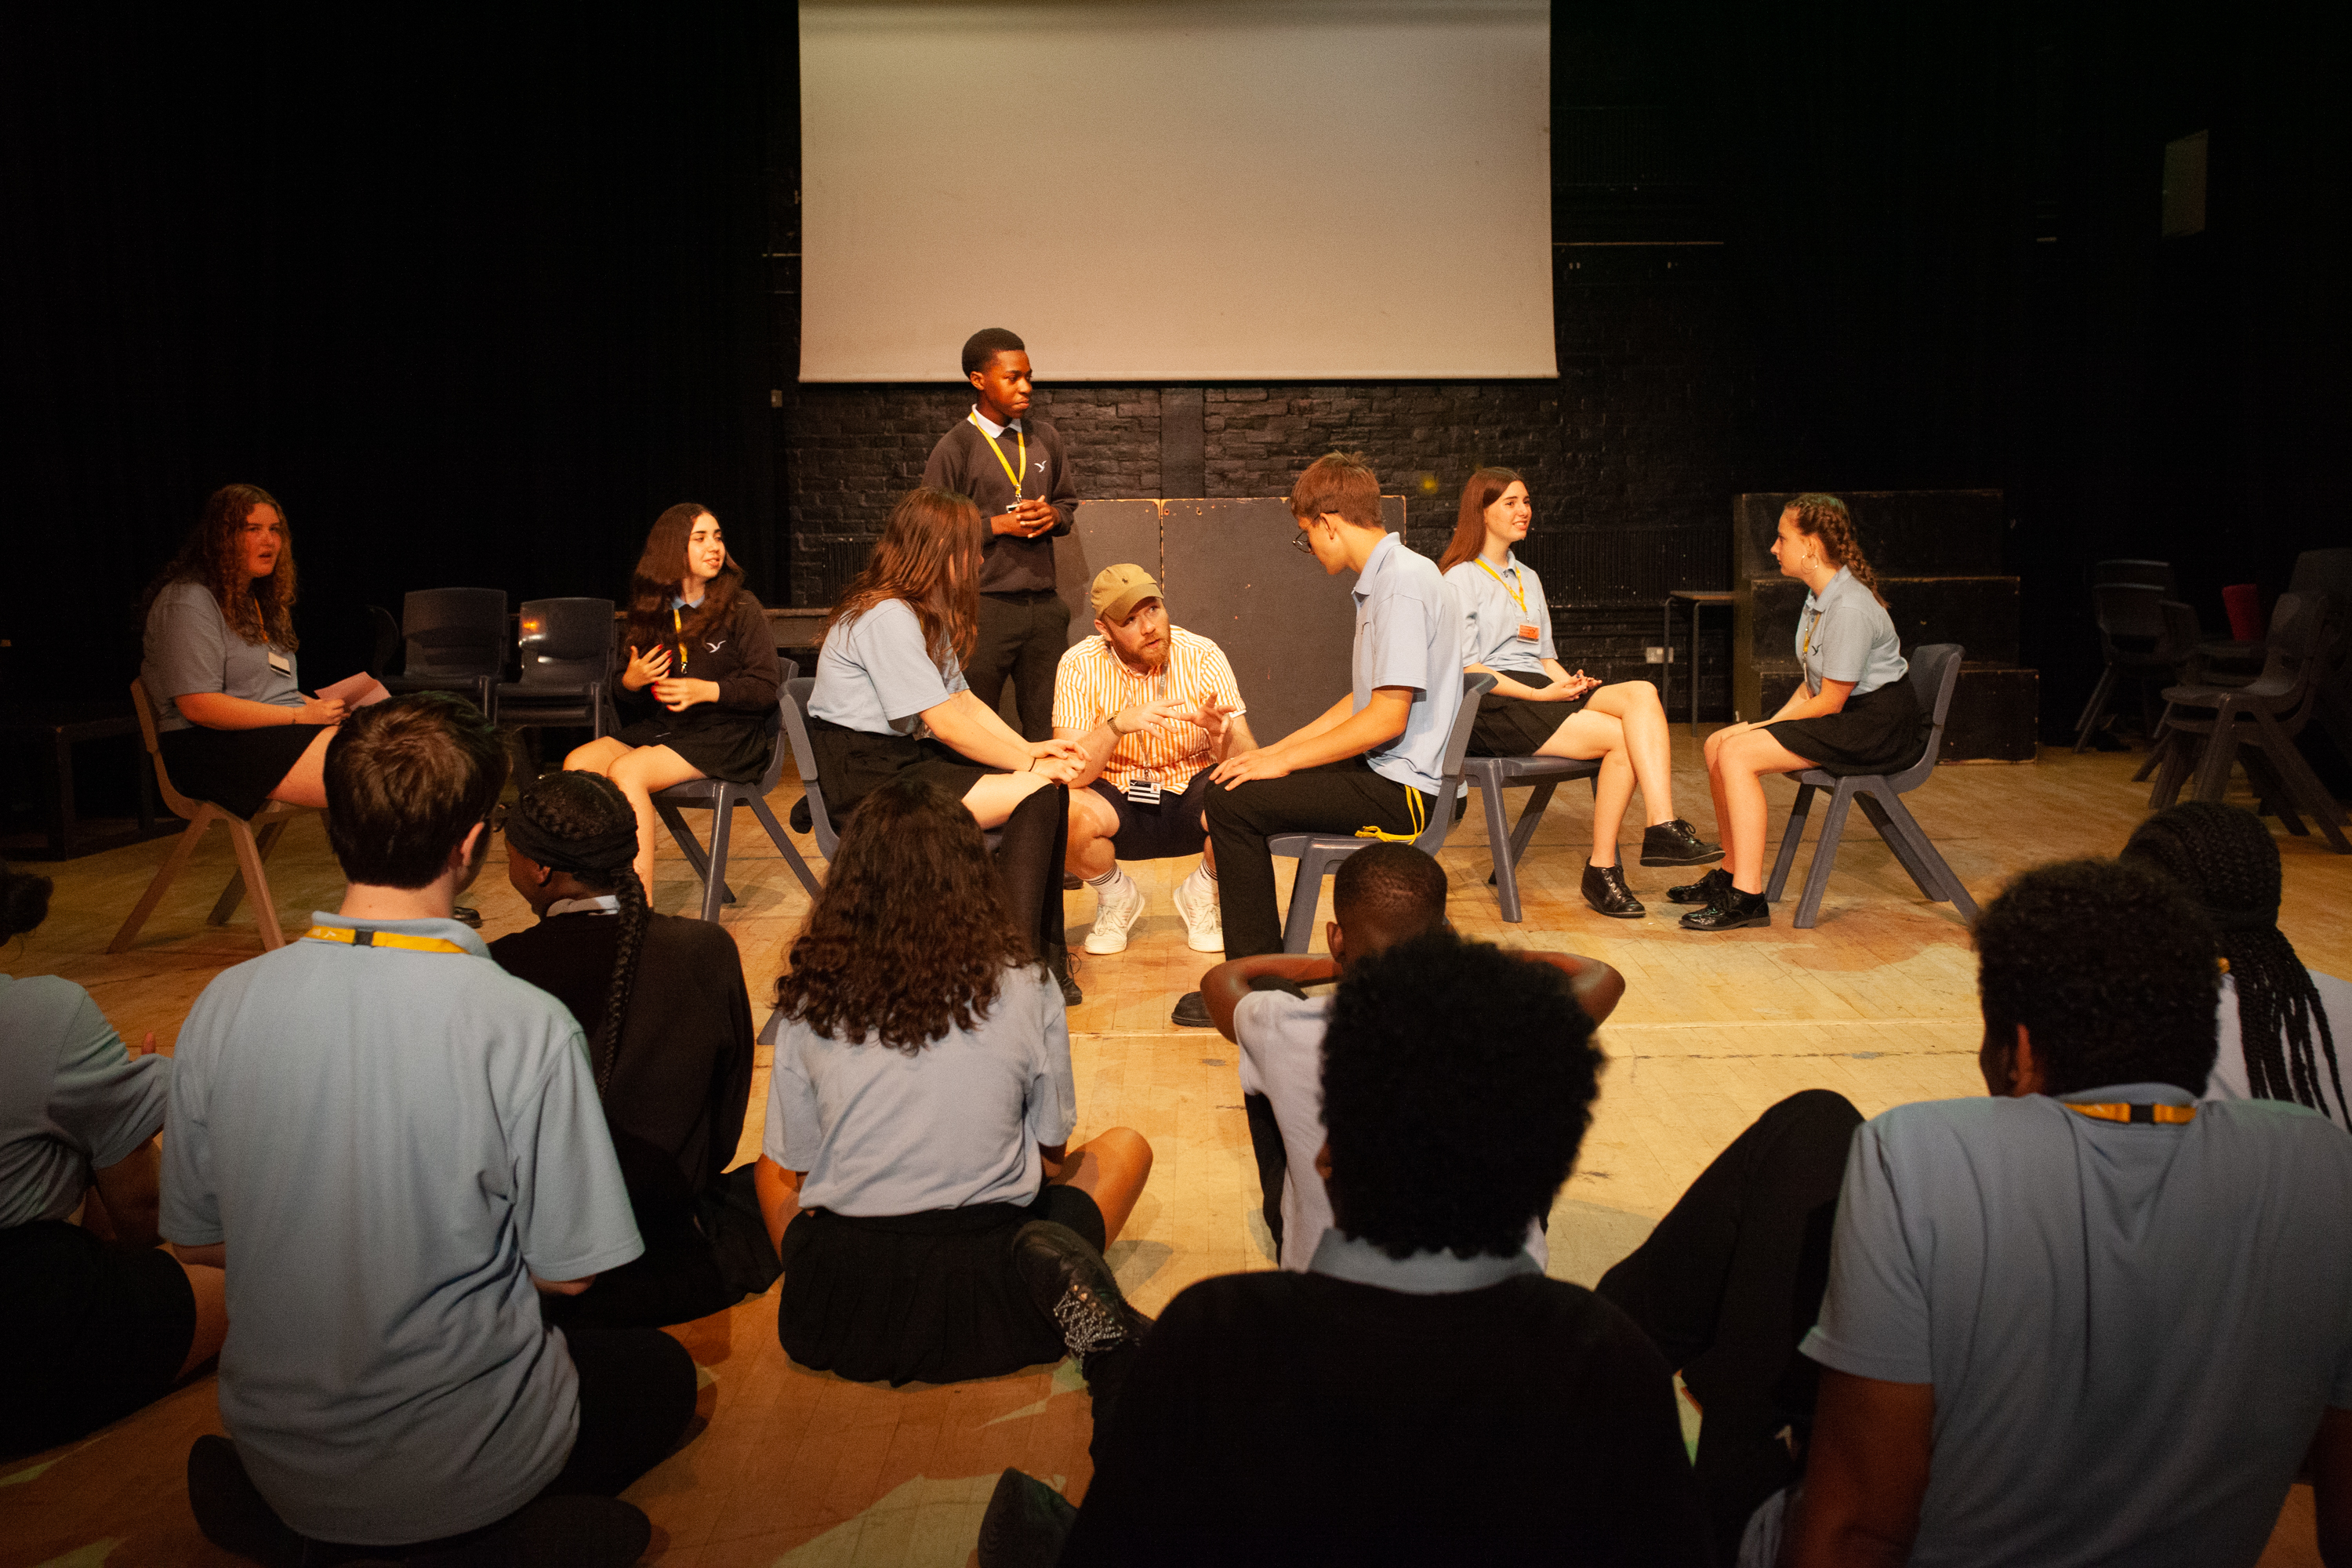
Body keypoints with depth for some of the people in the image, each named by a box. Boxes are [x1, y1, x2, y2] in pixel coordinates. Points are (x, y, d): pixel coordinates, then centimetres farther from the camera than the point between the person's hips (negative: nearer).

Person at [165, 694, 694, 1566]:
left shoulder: (223, 1006, -11)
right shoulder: (524, 1026, -24)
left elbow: (197, 1241, 1)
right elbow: (567, 1273, -14)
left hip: (276, 1456, 5)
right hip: (460, 1470, -5)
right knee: (662, 1374, 24)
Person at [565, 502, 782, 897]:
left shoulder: (741, 608, 0)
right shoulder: (652, 611, 12)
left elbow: (767, 688, -5)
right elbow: (625, 699, 19)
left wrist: (706, 690, -18)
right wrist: (629, 682, -5)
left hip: (728, 734, -5)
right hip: (661, 727, 5)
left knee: (625, 771, -28)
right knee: (577, 764, -20)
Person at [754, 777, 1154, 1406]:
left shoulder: (811, 999, -3)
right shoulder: (1023, 987, -6)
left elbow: (788, 1168, 8)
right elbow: (1052, 1152, 6)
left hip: (843, 1311, 3)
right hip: (987, 1302, -3)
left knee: (768, 1172, 33)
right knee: (1125, 1148, 20)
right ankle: (1057, 1269, -6)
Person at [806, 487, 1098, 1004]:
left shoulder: (923, 613, 16)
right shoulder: (887, 617, -18)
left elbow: (964, 700, 12)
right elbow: (944, 723, -20)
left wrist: (1031, 750, -3)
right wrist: (1027, 761, -13)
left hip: (909, 759, 10)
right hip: (866, 777, -10)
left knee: (1049, 783, -6)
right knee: (1038, 792, -20)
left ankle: (1042, 956, -1)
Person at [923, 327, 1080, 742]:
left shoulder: (1046, 439, 11)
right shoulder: (954, 449, -5)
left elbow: (1068, 501, 22)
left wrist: (1052, 515, -1)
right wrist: (1000, 524, -14)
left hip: (1044, 604, 5)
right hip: (984, 606, -5)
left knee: (1047, 730, 9)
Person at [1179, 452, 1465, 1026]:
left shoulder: (1404, 580, -17)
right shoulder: (1384, 579, 15)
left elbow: (1387, 718, -23)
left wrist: (1282, 762, -14)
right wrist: (1274, 751, 12)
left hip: (1402, 791, -11)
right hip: (1383, 772, 11)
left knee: (1233, 801, -17)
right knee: (1226, 782, 13)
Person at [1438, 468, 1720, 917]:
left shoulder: (1528, 578, 27)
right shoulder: (1461, 578, 1)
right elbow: (1465, 668, -8)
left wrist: (1569, 682, 1)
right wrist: (1539, 694, -16)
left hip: (1539, 691, 7)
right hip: (1489, 706, -7)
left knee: (1641, 693, -23)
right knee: (1622, 738, -25)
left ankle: (1662, 829, -36)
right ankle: (1601, 872, -19)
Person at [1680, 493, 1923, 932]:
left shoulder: (1849, 609, -22)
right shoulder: (1820, 595, 9)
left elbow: (1828, 702, -20)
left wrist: (1762, 729, -11)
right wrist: (1772, 723, -2)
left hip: (1877, 726, -10)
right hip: (1843, 715, 10)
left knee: (1738, 755, -23)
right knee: (1718, 744, 4)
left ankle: (1748, 897, -22)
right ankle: (1733, 874, 14)